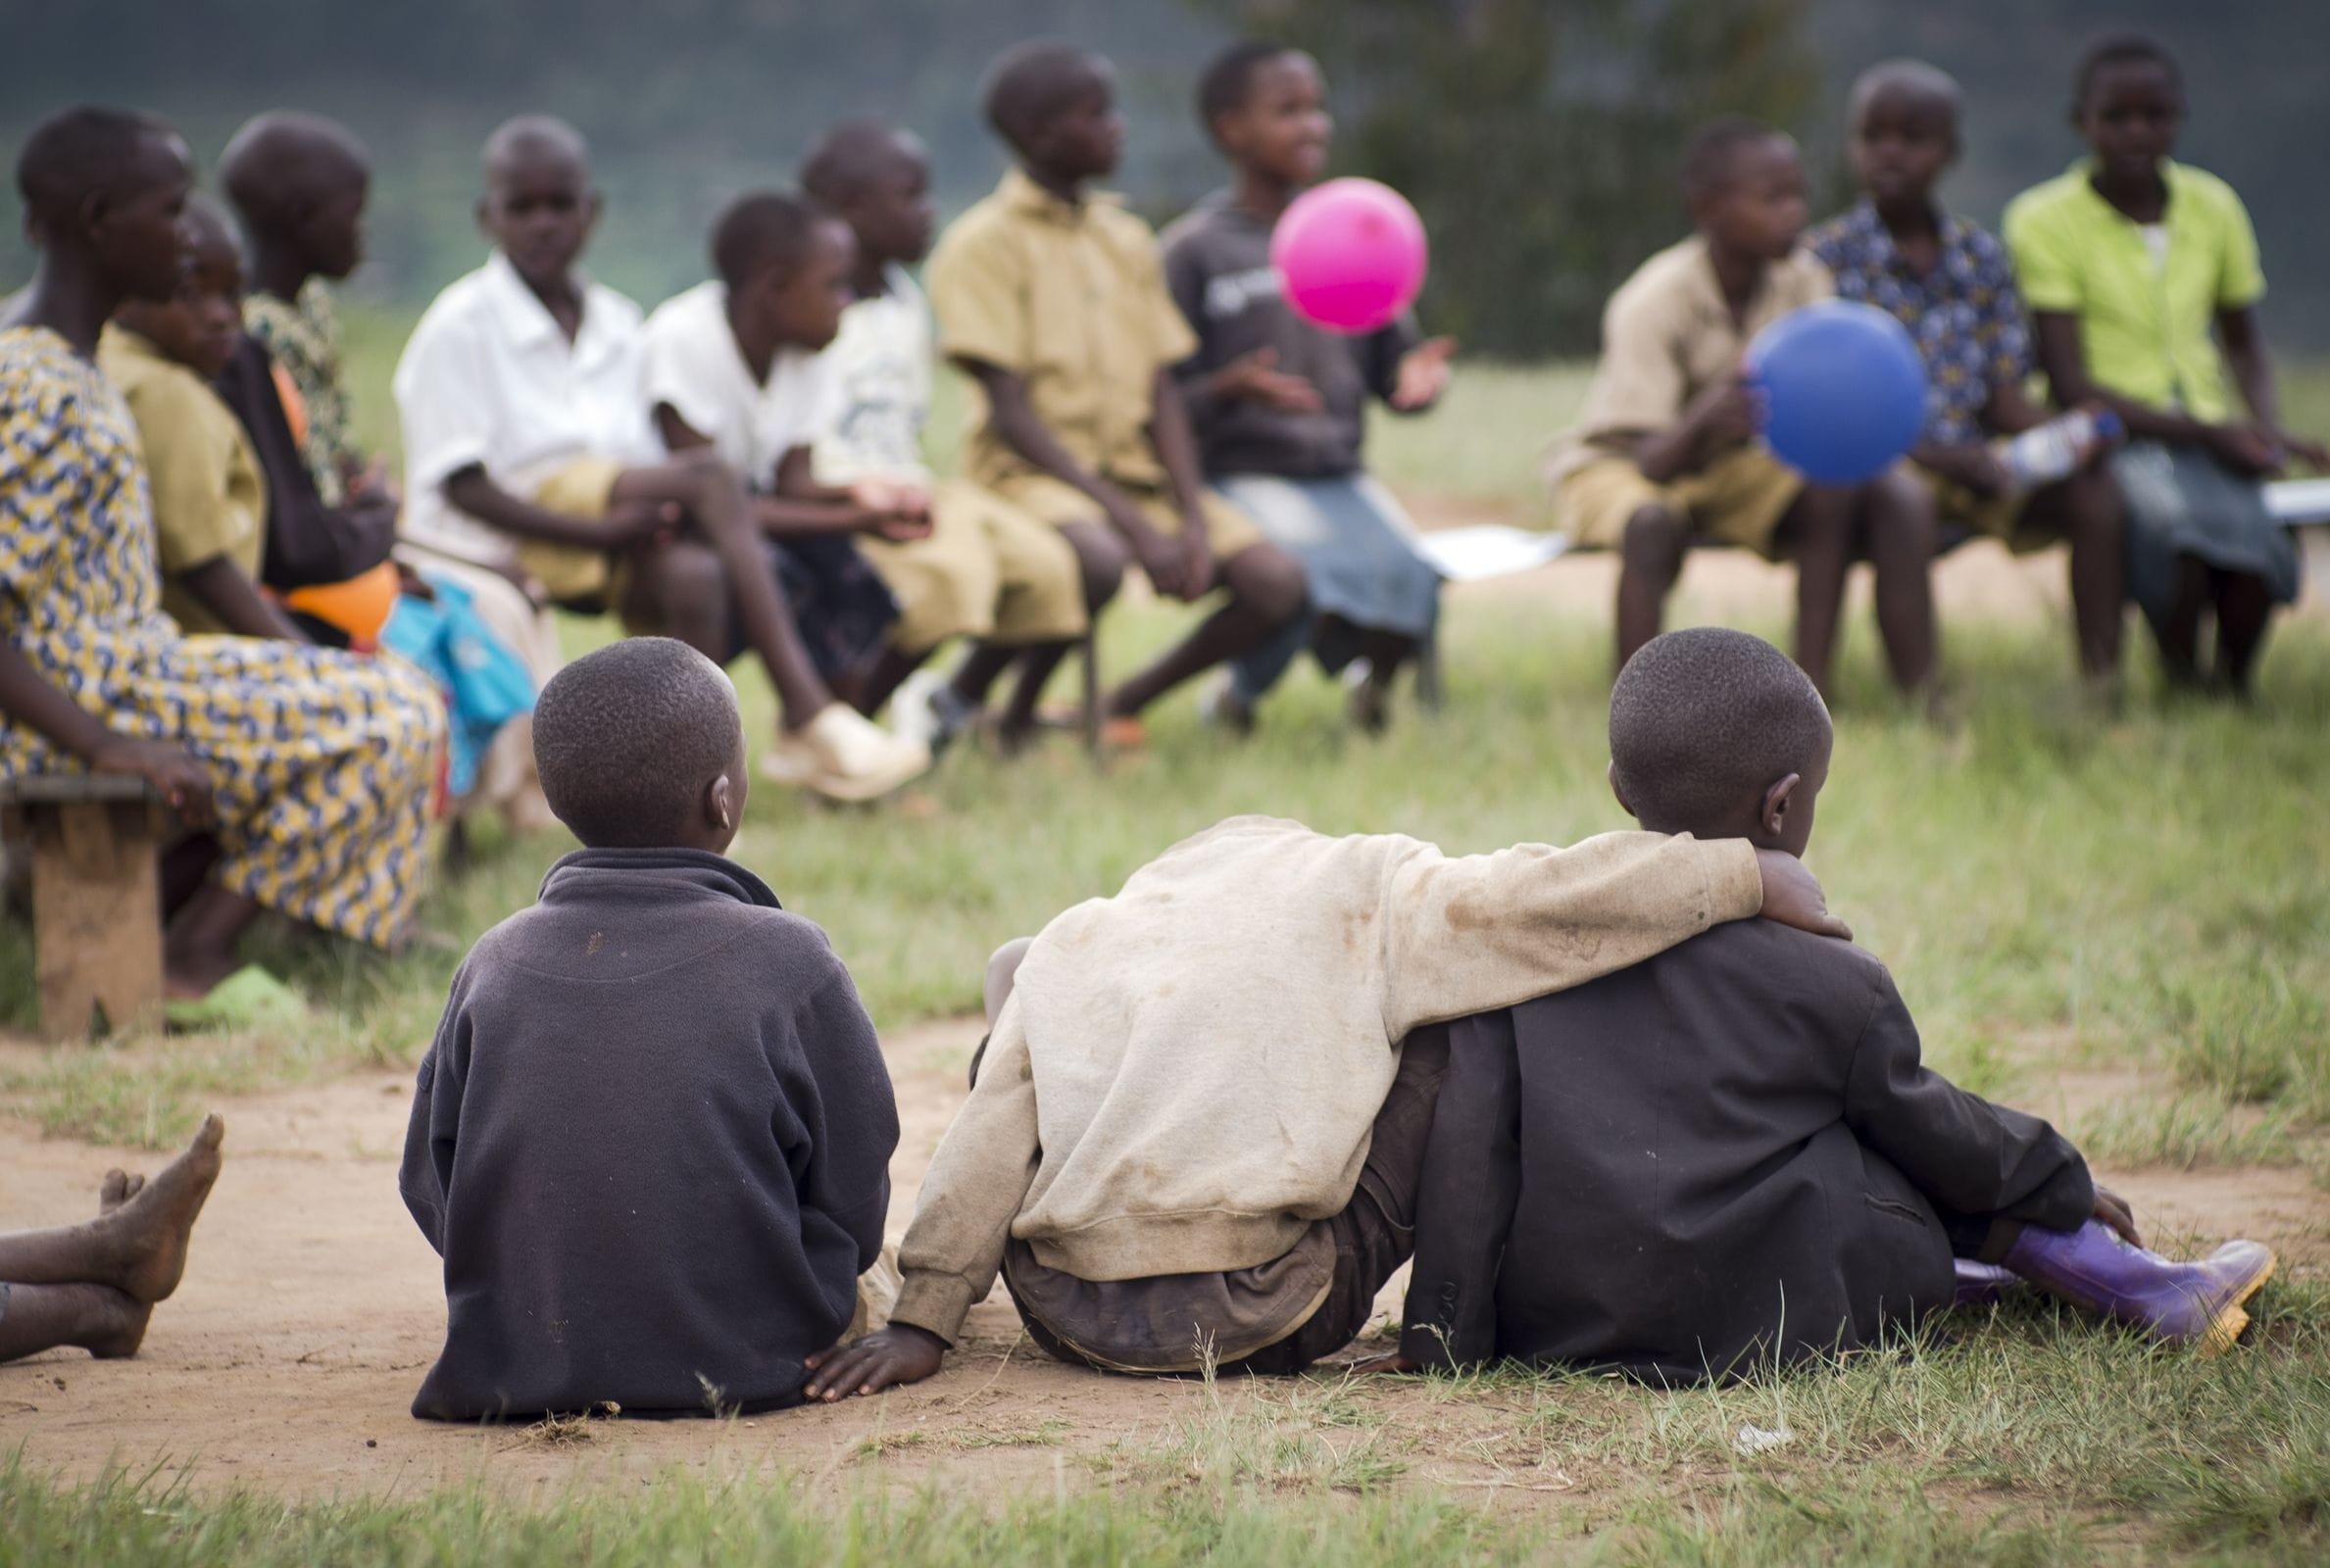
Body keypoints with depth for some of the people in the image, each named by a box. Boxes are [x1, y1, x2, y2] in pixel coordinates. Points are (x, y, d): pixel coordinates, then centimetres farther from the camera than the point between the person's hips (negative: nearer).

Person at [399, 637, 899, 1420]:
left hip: (508, 1375, 4)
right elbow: (852, 1210, -5)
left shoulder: (494, 966, -4)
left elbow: (430, 1187, 3)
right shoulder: (788, 965, -12)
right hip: (739, 1373, -3)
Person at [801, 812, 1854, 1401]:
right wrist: (1749, 876, 6)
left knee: (1014, 971, 28)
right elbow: (1536, 899, 0)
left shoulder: (1072, 944, 17)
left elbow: (987, 1142, 9)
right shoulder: (1353, 888, 10)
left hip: (1070, 1320, 4)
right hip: (1263, 1317, -3)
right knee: (1450, 1009, 14)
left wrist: (922, 1320, 7)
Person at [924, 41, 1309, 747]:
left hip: (1138, 468, 6)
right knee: (1099, 560, -39)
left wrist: (1193, 518, -8)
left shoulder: (1126, 238, 14)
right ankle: (1013, 717, -13)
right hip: (1035, 470, -6)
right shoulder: (983, 244, -6)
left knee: (1278, 582, -14)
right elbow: (1012, 413, -13)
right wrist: (1135, 525, -20)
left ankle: (1129, 702, 7)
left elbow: (1162, 392, 10)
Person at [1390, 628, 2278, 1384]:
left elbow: (1467, 1148, -1)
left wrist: (1445, 1336, 2)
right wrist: (2067, 1188, 30)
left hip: (1543, 1330, 4)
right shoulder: (1832, 989, -4)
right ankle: (2137, 1291, 26)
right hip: (1745, 1334, -4)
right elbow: (1934, 1134, 12)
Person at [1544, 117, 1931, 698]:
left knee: (1832, 497, -23)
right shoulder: (1654, 302, -25)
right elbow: (1653, 463, -32)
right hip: (1614, 465, -5)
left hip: (1732, 464, 5)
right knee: (1654, 522, -39)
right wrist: (1703, 421, -55)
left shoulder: (1803, 280, -9)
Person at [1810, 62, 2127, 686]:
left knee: (2095, 493, -17)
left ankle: (2103, 679, -21)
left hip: (1968, 458, 5)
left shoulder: (1982, 259, 11)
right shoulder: (1827, 257, -3)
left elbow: (2003, 398, 11)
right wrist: (1940, 457, -21)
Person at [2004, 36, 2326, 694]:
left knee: (2248, 524, -31)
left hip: (2207, 433, 4)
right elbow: (2070, 385, -9)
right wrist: (2202, 432, -17)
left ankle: (2234, 690, -9)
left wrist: (2267, 428, 3)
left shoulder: (2214, 207, 11)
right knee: (2170, 518, -37)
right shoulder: (2043, 220, -4)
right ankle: (2183, 689, -18)